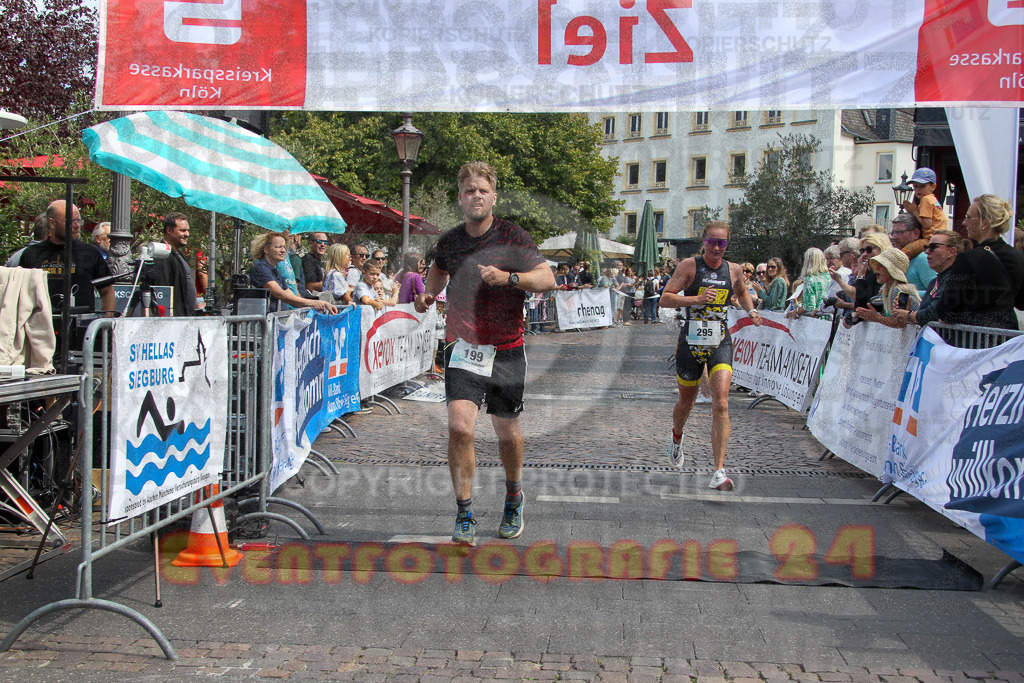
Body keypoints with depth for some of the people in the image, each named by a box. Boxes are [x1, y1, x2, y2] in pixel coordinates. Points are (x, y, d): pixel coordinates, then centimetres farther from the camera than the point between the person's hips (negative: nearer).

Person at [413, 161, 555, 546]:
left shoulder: (512, 237, -6)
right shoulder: (450, 241, 3)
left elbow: (547, 279, -13)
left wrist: (507, 277, -28)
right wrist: (427, 296, 7)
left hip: (506, 351, -1)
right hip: (463, 349, 1)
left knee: (508, 434, 11)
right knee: (460, 428, -16)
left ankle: (513, 499, 40)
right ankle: (465, 517, -5)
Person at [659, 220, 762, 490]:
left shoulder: (734, 270, 7)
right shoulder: (689, 266, -4)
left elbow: (742, 291, 30)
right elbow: (665, 298, -10)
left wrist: (750, 310, 12)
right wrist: (696, 299, -23)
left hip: (721, 344, 1)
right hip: (691, 342, -1)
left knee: (721, 404, -15)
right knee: (686, 402, 15)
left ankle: (719, 472, -18)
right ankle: (677, 437, 50)